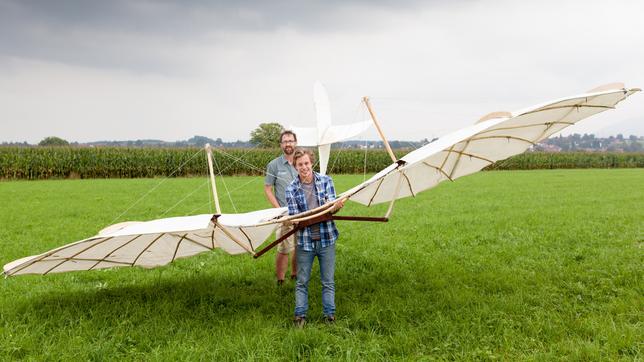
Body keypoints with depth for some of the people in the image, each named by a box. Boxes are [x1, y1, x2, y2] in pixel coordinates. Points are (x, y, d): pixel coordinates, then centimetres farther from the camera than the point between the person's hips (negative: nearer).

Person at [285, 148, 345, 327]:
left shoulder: (326, 181, -1)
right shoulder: (291, 189, -4)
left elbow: (331, 206, -5)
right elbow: (294, 216, -9)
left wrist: (335, 207, -31)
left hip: (326, 239, 0)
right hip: (304, 241, 0)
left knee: (328, 282, 9)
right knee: (302, 282, 9)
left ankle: (330, 315, 20)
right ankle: (300, 315, 21)